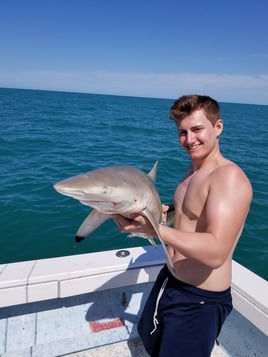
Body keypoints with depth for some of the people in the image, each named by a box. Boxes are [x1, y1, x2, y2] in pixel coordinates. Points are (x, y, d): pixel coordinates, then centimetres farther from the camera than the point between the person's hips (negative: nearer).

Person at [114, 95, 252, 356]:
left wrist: (153, 228, -36)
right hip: (169, 280, 9)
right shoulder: (194, 170, 4)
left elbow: (216, 252, -33)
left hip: (199, 300, -9)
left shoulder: (229, 177, -25)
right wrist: (164, 210, 2)